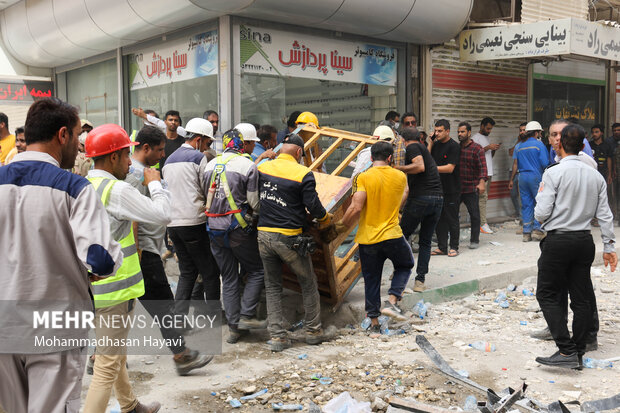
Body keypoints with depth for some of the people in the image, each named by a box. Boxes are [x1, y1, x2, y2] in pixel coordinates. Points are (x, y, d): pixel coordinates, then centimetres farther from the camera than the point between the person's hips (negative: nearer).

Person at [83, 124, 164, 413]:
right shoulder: (117, 189, -19)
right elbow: (162, 215, -19)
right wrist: (155, 184, -4)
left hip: (89, 287, 10)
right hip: (115, 290, -10)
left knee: (115, 353, 24)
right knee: (108, 363, -1)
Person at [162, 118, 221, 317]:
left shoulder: (169, 160, 17)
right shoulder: (198, 158, -6)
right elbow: (209, 192, -4)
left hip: (172, 224, 7)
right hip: (194, 223, -7)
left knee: (187, 272, 14)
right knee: (210, 272, 4)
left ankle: (179, 317, 9)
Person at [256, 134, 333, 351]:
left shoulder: (261, 168, 5)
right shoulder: (303, 174, -9)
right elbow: (313, 205, -7)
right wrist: (326, 219, 12)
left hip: (263, 235, 4)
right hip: (289, 238, -4)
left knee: (272, 287, 15)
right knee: (308, 283, 15)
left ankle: (277, 336, 12)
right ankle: (313, 330, 24)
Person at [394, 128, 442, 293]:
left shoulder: (412, 147, -1)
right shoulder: (424, 149, 25)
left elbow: (420, 167, -18)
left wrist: (397, 168, -14)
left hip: (420, 198, -7)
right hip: (438, 198, 7)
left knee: (402, 236, 8)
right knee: (425, 241, 10)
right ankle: (420, 279, 7)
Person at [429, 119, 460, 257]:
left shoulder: (454, 146, -10)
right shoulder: (436, 145, 11)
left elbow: (450, 168, -16)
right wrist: (431, 143, -1)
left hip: (451, 189, -6)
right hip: (437, 188, 6)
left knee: (452, 219, 2)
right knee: (439, 218, 8)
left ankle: (454, 247, 11)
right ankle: (442, 247, 16)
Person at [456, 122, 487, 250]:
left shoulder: (477, 148, -3)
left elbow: (482, 167, -12)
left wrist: (482, 182, -26)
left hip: (471, 188, -4)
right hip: (455, 187, 4)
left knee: (474, 214, 3)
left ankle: (475, 240, 15)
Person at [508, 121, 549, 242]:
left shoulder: (519, 146, 9)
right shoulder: (539, 144, -4)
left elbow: (515, 164, 8)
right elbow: (545, 164, -9)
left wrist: (511, 180, 13)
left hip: (522, 177, 5)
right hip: (536, 176, -5)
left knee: (526, 205, 7)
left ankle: (526, 232, 8)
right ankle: (537, 230, 1)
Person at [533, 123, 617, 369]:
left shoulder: (553, 173, -12)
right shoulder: (596, 176, 5)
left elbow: (541, 213, -15)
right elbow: (604, 215, 6)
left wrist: (538, 213, 8)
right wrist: (609, 247, 13)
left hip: (558, 241, -6)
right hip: (585, 241, 6)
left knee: (547, 294, 3)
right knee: (581, 297, 11)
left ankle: (567, 351, -5)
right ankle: (578, 352, 18)